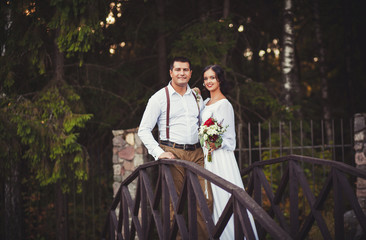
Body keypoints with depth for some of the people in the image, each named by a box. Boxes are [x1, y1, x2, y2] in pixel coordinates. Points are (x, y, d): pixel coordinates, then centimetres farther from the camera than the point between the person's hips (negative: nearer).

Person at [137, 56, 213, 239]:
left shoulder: (196, 97, 16)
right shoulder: (159, 97, 1)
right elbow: (143, 130, -1)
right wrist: (159, 153, -12)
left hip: (196, 153, 4)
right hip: (173, 154, -4)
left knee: (206, 199, -5)